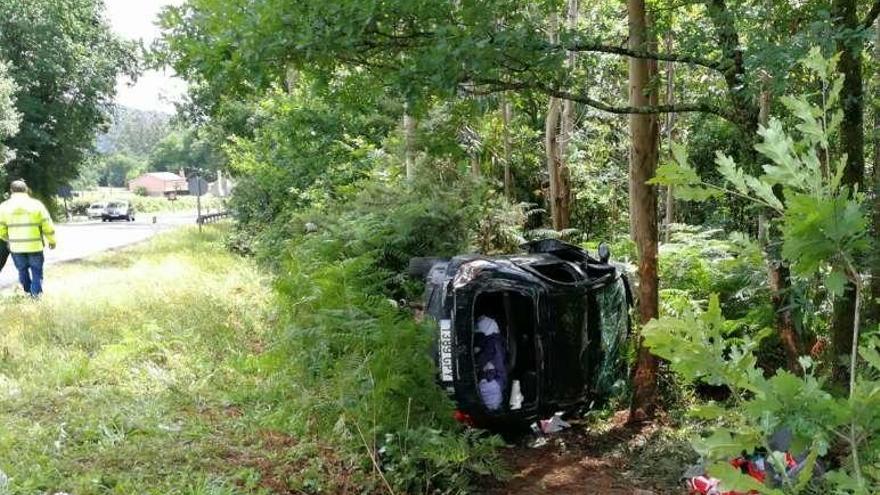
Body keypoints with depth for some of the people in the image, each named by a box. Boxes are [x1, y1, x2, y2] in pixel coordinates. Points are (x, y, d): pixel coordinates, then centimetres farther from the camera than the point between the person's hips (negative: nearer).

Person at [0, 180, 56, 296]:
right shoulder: (36, 204, -3)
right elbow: (48, 226, -3)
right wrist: (52, 241, 11)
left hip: (16, 247, 1)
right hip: (35, 245, -1)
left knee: (23, 271, 17)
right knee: (36, 272, 9)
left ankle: (28, 293, 24)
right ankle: (36, 295, 6)